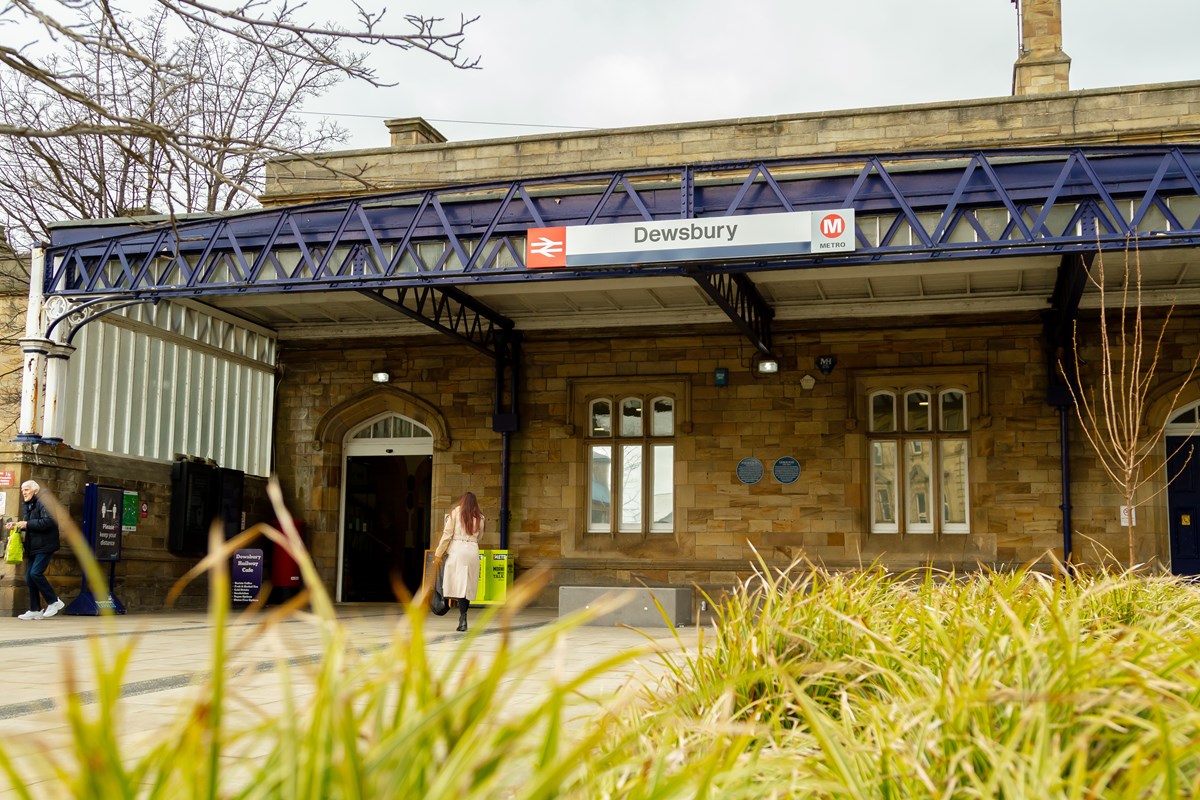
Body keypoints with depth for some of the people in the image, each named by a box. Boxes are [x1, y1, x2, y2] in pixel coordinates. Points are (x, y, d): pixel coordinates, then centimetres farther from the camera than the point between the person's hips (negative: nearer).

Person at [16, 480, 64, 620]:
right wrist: (19, 525, 8)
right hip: (33, 548, 9)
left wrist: (27, 524, -21)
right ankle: (34, 610, 11)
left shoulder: (43, 503, -12)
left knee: (35, 573, -19)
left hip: (44, 546, -9)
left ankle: (54, 601, -5)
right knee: (29, 577, 6)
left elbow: (48, 522, -25)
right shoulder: (28, 506, 17)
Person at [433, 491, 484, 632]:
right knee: (468, 586, 8)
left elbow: (447, 534, 0)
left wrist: (438, 554, 4)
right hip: (473, 551, 3)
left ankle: (463, 618, -19)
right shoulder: (480, 517, 13)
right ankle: (462, 619, 11)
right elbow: (479, 537, 12)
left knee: (459, 584, -7)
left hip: (457, 550, -3)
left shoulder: (456, 512, 4)